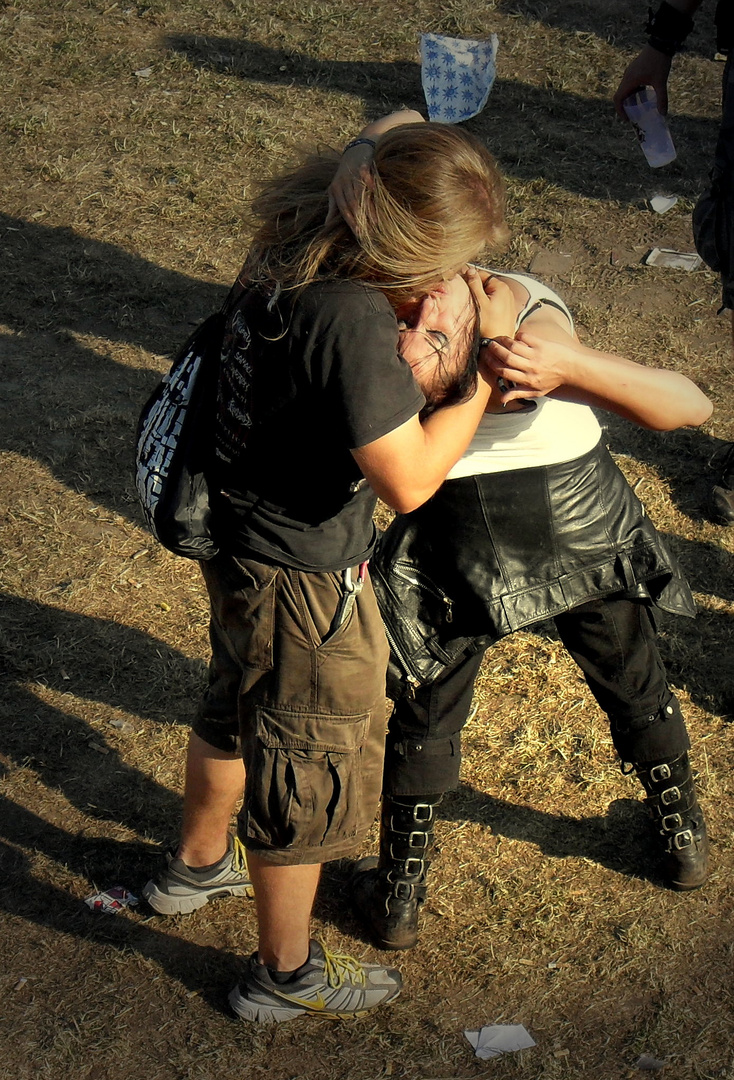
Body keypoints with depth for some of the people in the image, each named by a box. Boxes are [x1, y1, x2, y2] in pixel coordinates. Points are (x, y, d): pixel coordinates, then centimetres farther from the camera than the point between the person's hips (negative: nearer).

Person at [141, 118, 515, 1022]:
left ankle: (197, 864, 58)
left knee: (238, 711, 32)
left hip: (243, 541, 9)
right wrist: (486, 372, -20)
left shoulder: (292, 255, -6)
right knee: (309, 773, 11)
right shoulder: (351, 318, -33)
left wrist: (410, 336, -6)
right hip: (303, 581, -9)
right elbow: (408, 480, -28)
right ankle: (285, 974, 33)